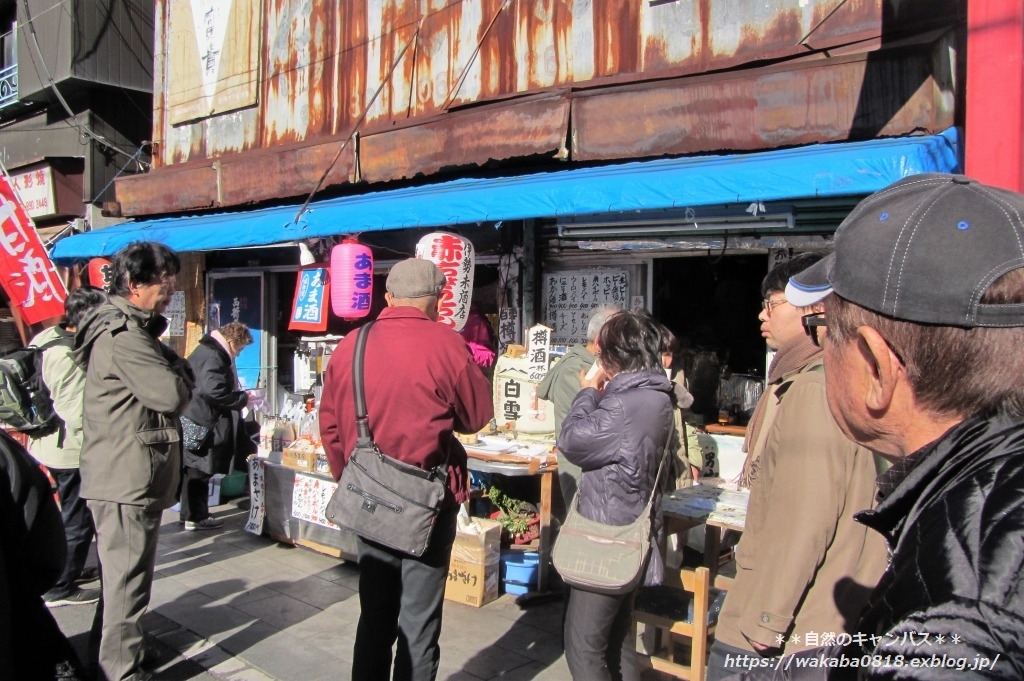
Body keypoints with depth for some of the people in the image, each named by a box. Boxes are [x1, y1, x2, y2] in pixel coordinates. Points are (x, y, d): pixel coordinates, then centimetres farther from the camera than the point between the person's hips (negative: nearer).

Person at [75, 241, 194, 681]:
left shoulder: (126, 328, 15)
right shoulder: (123, 336, -20)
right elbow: (171, 395, -23)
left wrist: (172, 373, -3)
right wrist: (181, 374, -5)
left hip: (125, 476, 11)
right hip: (129, 479, -11)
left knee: (120, 576, 22)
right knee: (128, 582, -2)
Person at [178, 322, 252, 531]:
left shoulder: (208, 350, 15)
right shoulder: (213, 357, -19)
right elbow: (214, 391, -29)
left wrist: (240, 396, 15)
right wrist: (242, 398, -17)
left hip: (194, 421, 11)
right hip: (200, 423, -11)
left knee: (194, 470, 18)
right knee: (199, 471, -1)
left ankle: (189, 513, 28)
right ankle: (196, 517, 9)